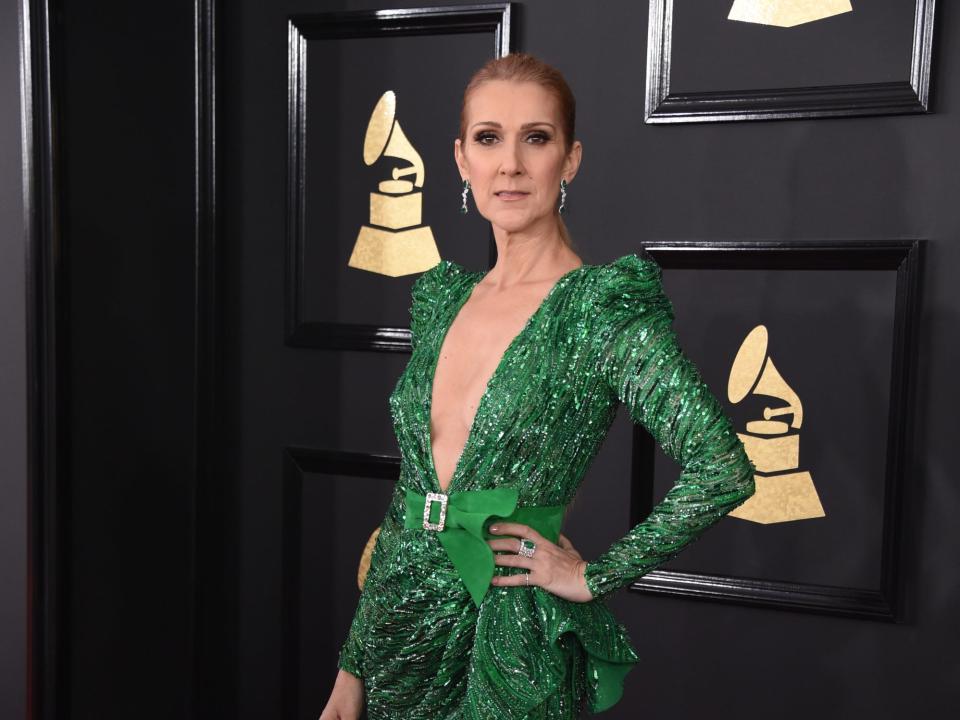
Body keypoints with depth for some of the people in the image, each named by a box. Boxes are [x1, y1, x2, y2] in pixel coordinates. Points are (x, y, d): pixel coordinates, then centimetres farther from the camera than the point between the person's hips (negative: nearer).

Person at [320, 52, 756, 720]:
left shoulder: (602, 309, -14)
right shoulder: (443, 299, 4)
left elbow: (725, 467, -22)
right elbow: (407, 498, 7)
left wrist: (592, 576, -14)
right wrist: (352, 666, 8)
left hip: (511, 640, -5)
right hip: (401, 626, 5)